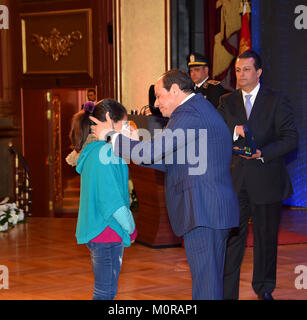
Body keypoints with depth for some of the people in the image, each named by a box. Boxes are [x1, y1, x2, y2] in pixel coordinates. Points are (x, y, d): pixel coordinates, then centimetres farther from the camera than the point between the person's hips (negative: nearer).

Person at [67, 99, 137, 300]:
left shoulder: (91, 151, 13)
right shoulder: (103, 152, -18)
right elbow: (112, 199, -20)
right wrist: (131, 228, -10)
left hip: (96, 230, 10)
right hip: (107, 231, -10)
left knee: (106, 291, 16)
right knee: (105, 293, -5)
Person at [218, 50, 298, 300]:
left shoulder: (276, 101, 0)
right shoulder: (227, 102, 10)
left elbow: (290, 138, -6)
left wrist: (262, 152, -19)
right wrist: (235, 130, -20)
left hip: (266, 180, -1)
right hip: (235, 181, 1)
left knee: (266, 236, 10)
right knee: (232, 236, -3)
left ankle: (264, 287, 28)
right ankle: (227, 292, 1)